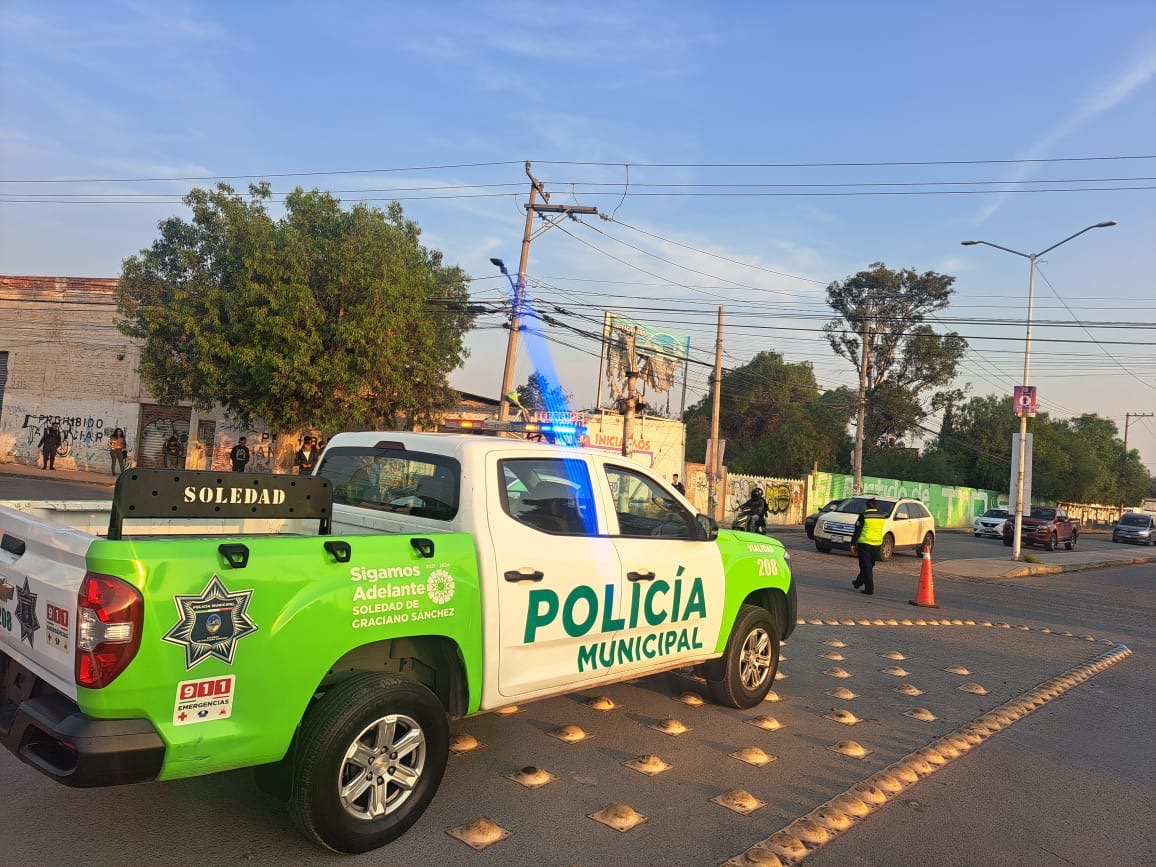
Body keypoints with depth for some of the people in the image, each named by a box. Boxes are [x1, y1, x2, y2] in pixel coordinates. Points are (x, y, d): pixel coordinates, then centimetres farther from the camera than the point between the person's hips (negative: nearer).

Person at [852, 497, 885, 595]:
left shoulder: (864, 516, -9)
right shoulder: (881, 516, 6)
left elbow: (857, 530, -8)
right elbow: (880, 530, 16)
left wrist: (854, 543, -4)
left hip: (864, 543, -6)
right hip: (877, 544, 6)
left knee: (866, 566, -1)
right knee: (869, 566, 18)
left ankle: (869, 588, -4)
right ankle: (858, 582, 33)